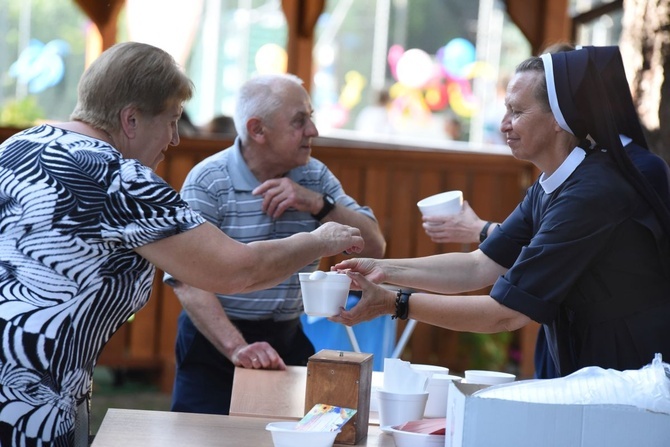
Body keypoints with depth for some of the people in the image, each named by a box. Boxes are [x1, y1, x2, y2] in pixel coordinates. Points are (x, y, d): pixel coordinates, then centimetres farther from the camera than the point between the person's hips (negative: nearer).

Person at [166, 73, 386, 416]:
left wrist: (317, 204, -12)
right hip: (214, 341, -4)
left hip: (288, 339, 4)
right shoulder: (208, 182, -12)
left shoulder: (315, 176, 7)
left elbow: (374, 248, 3)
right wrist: (237, 347, -32)